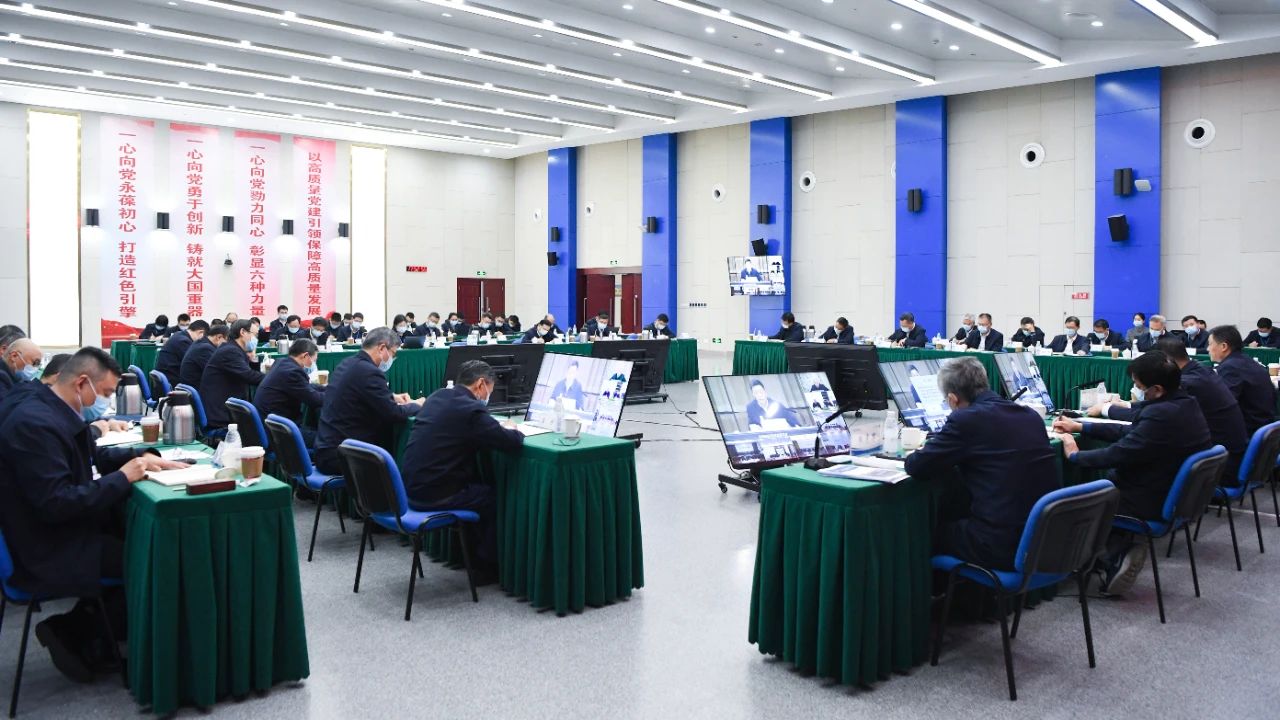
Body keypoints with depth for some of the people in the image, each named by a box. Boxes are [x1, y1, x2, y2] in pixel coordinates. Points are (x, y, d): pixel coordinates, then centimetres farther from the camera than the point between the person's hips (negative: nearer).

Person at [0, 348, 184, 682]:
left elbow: (95, 455, 20)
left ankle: (78, 628, 14)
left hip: (65, 528, 10)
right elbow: (55, 504, -29)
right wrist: (122, 477, -21)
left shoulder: (58, 412, 6)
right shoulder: (33, 423, -25)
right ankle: (83, 640, 8)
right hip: (46, 552, -10)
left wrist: (143, 455, 3)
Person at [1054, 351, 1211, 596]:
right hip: (1177, 497, 9)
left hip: (1152, 504, -9)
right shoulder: (1186, 404, 1)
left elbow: (1116, 455, -25)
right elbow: (1131, 433, 9)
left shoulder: (1161, 415, -29)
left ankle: (1113, 557, 8)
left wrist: (1074, 455, -8)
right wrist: (1080, 426, 11)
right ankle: (1120, 550, 9)